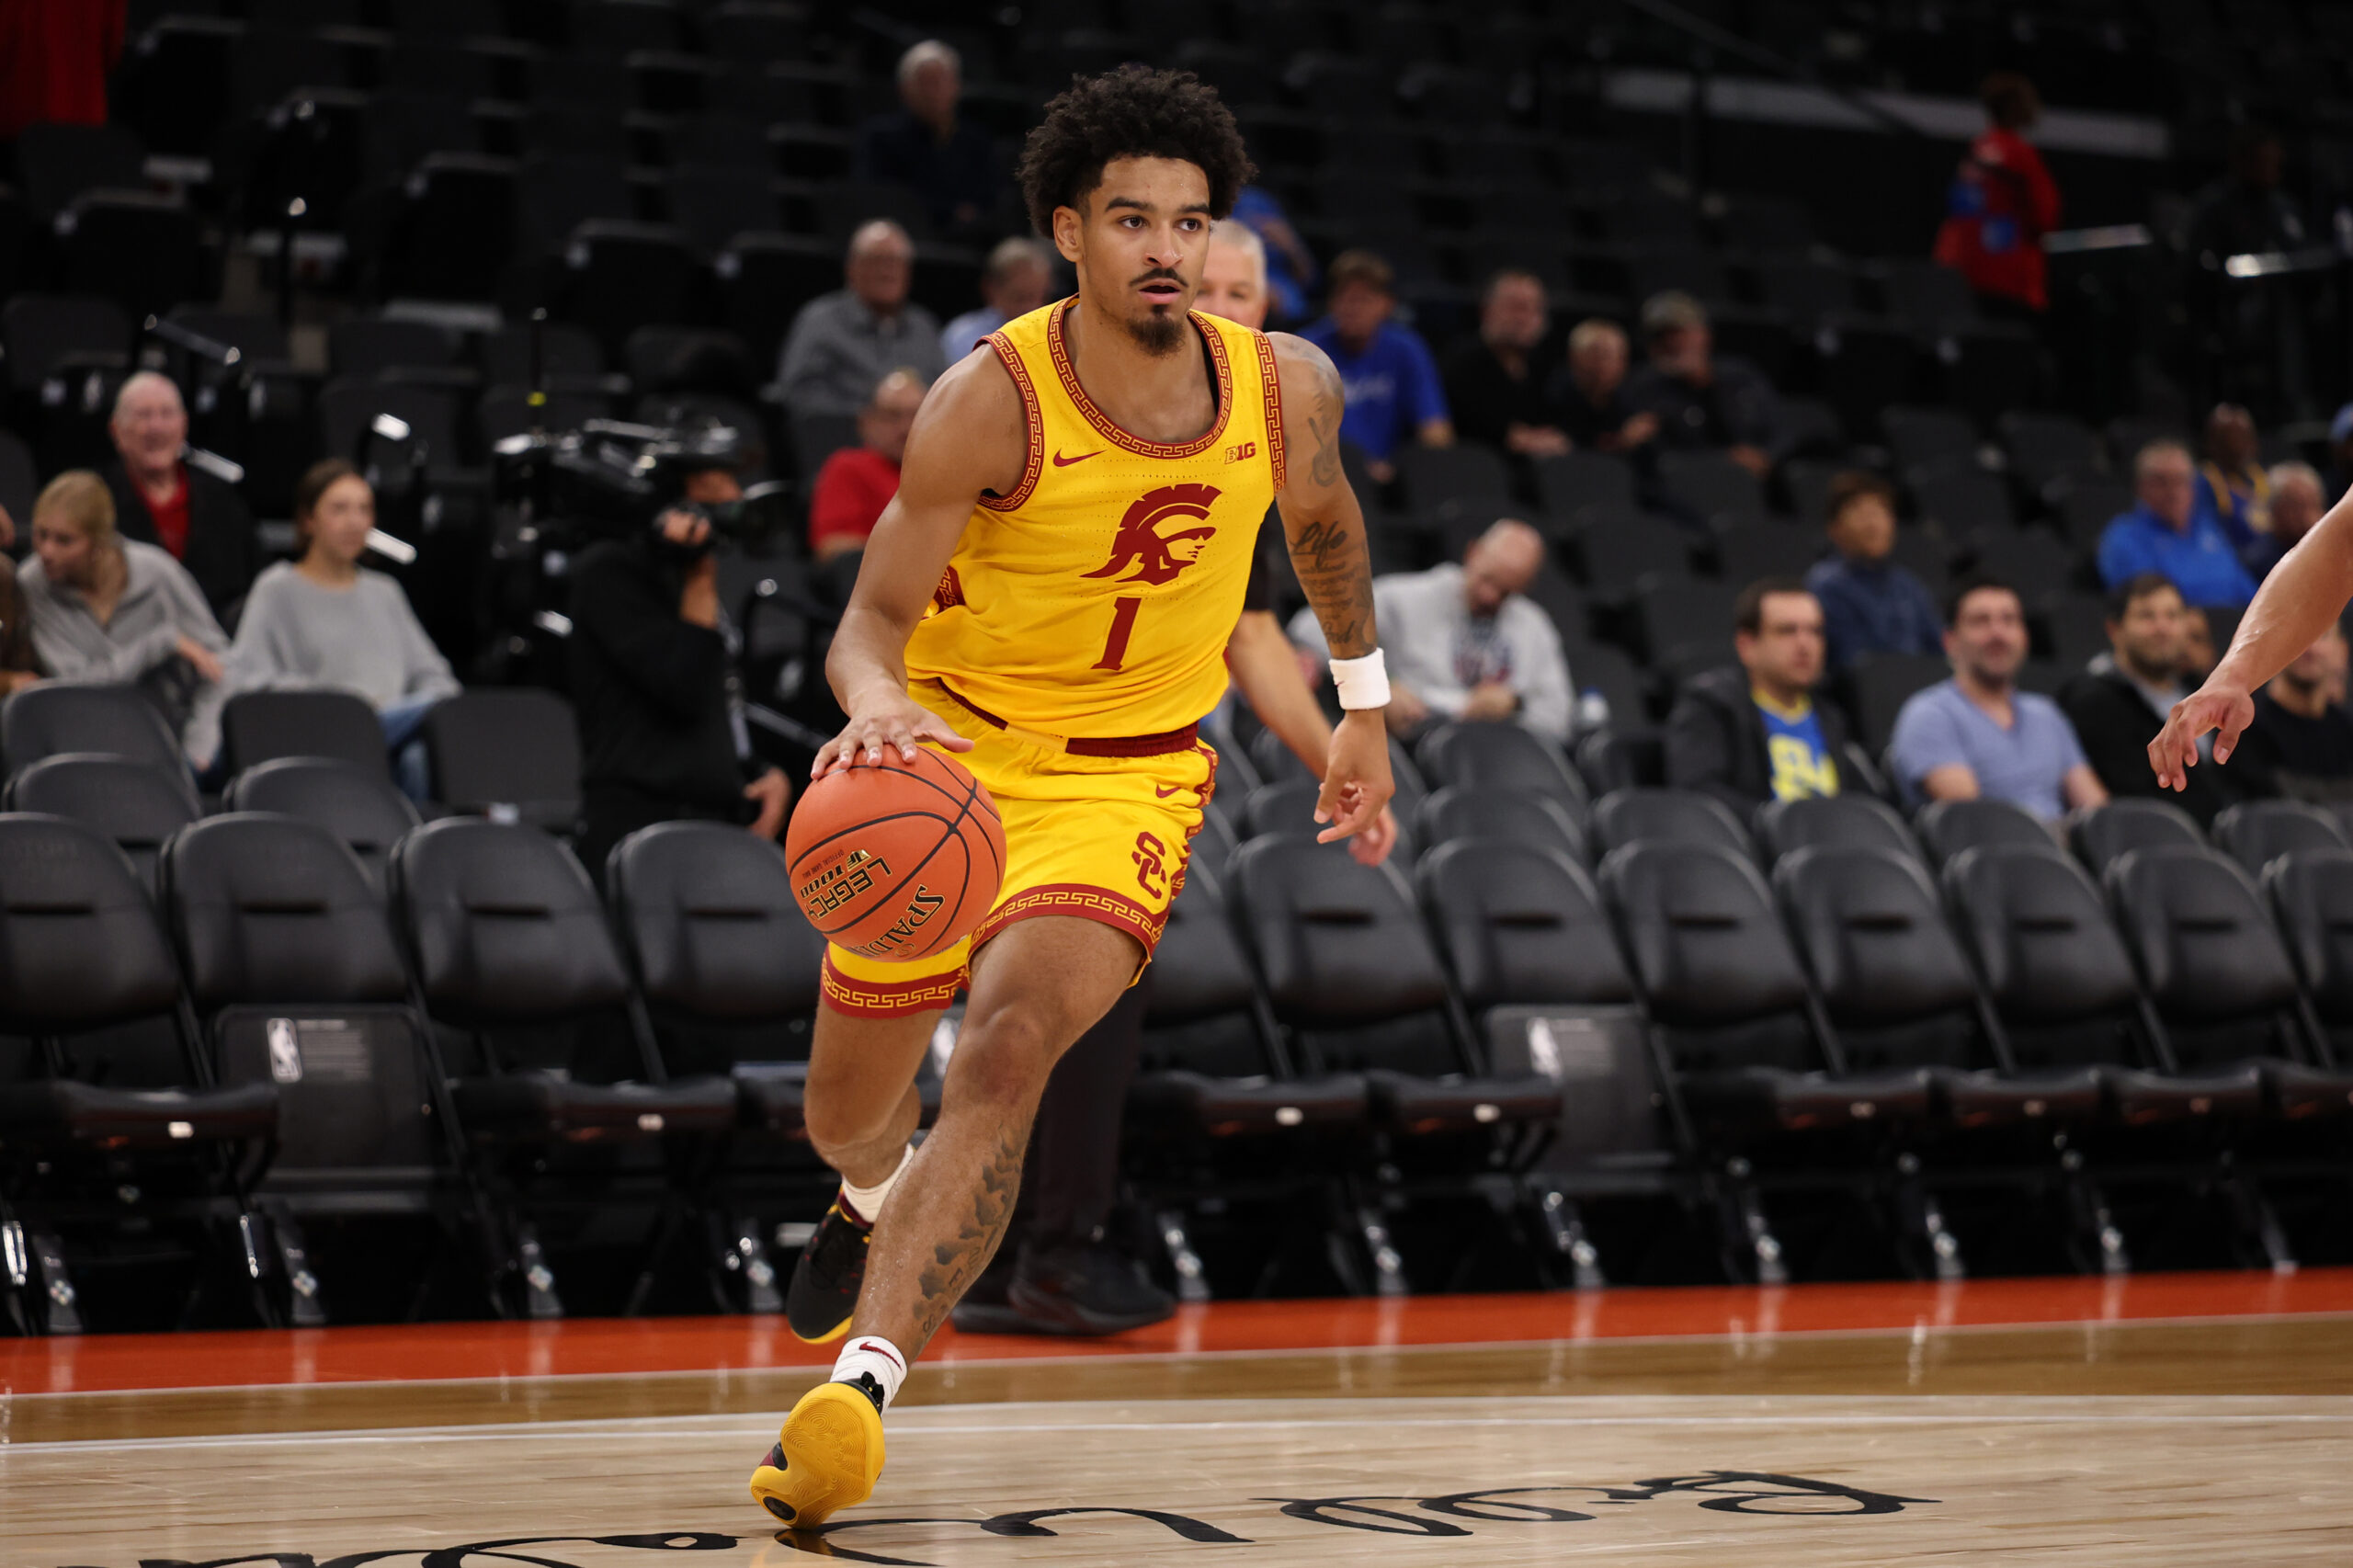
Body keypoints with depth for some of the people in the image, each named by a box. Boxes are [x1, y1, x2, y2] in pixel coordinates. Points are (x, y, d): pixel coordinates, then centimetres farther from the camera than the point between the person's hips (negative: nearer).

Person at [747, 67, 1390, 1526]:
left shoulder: (1288, 386, -9)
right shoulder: (992, 402, -20)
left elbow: (1323, 514, 15)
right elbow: (876, 617, -21)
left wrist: (1365, 708, 23)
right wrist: (876, 703, -44)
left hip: (1129, 778, 0)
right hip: (951, 751, 0)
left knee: (1007, 1051, -28)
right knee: (848, 1113, 15)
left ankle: (858, 1387, -36)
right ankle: (878, 1203, 55)